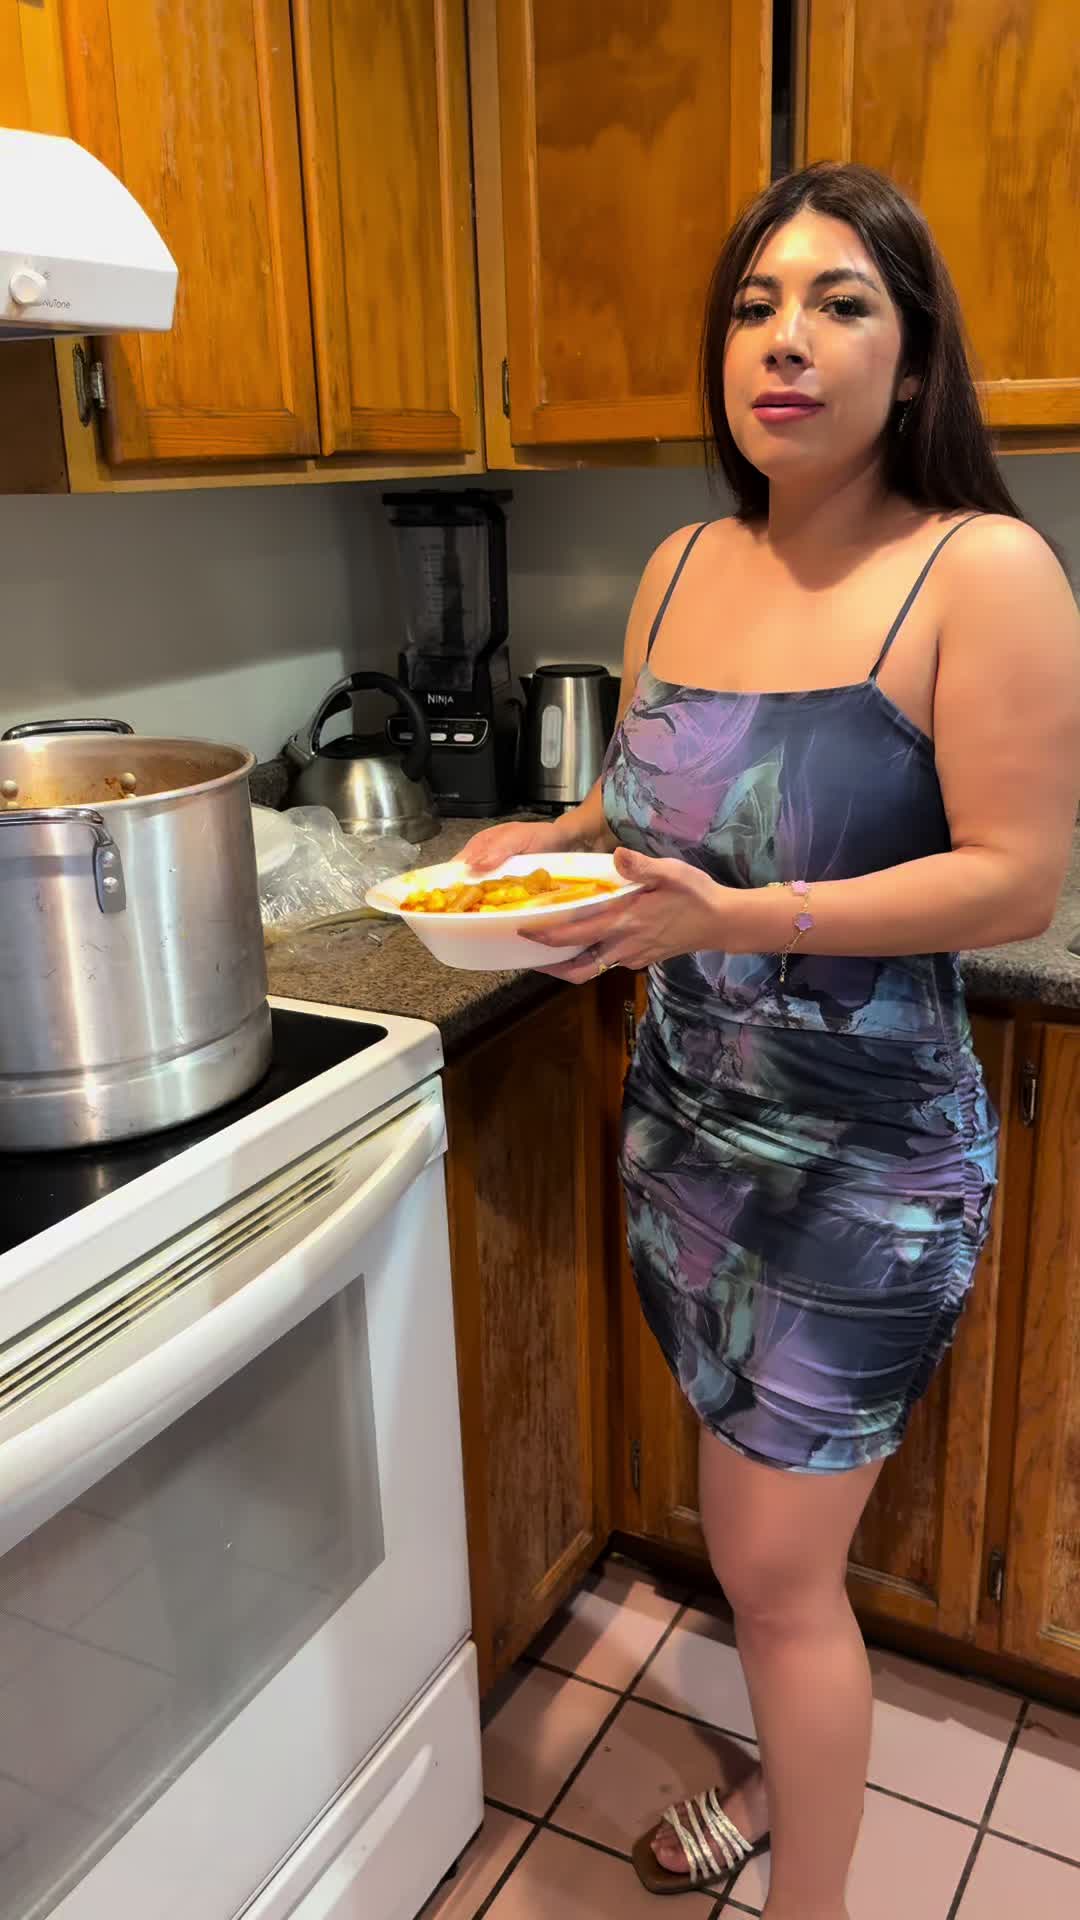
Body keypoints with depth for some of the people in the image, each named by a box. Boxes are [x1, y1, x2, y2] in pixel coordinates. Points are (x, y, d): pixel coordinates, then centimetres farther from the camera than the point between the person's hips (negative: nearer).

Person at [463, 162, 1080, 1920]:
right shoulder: (682, 568, 4)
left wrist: (737, 916, -27)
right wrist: (544, 842, -5)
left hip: (863, 1161, -6)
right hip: (685, 1120, 6)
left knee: (773, 1564, 4)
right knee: (764, 1520, 22)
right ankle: (796, 1773, 49)